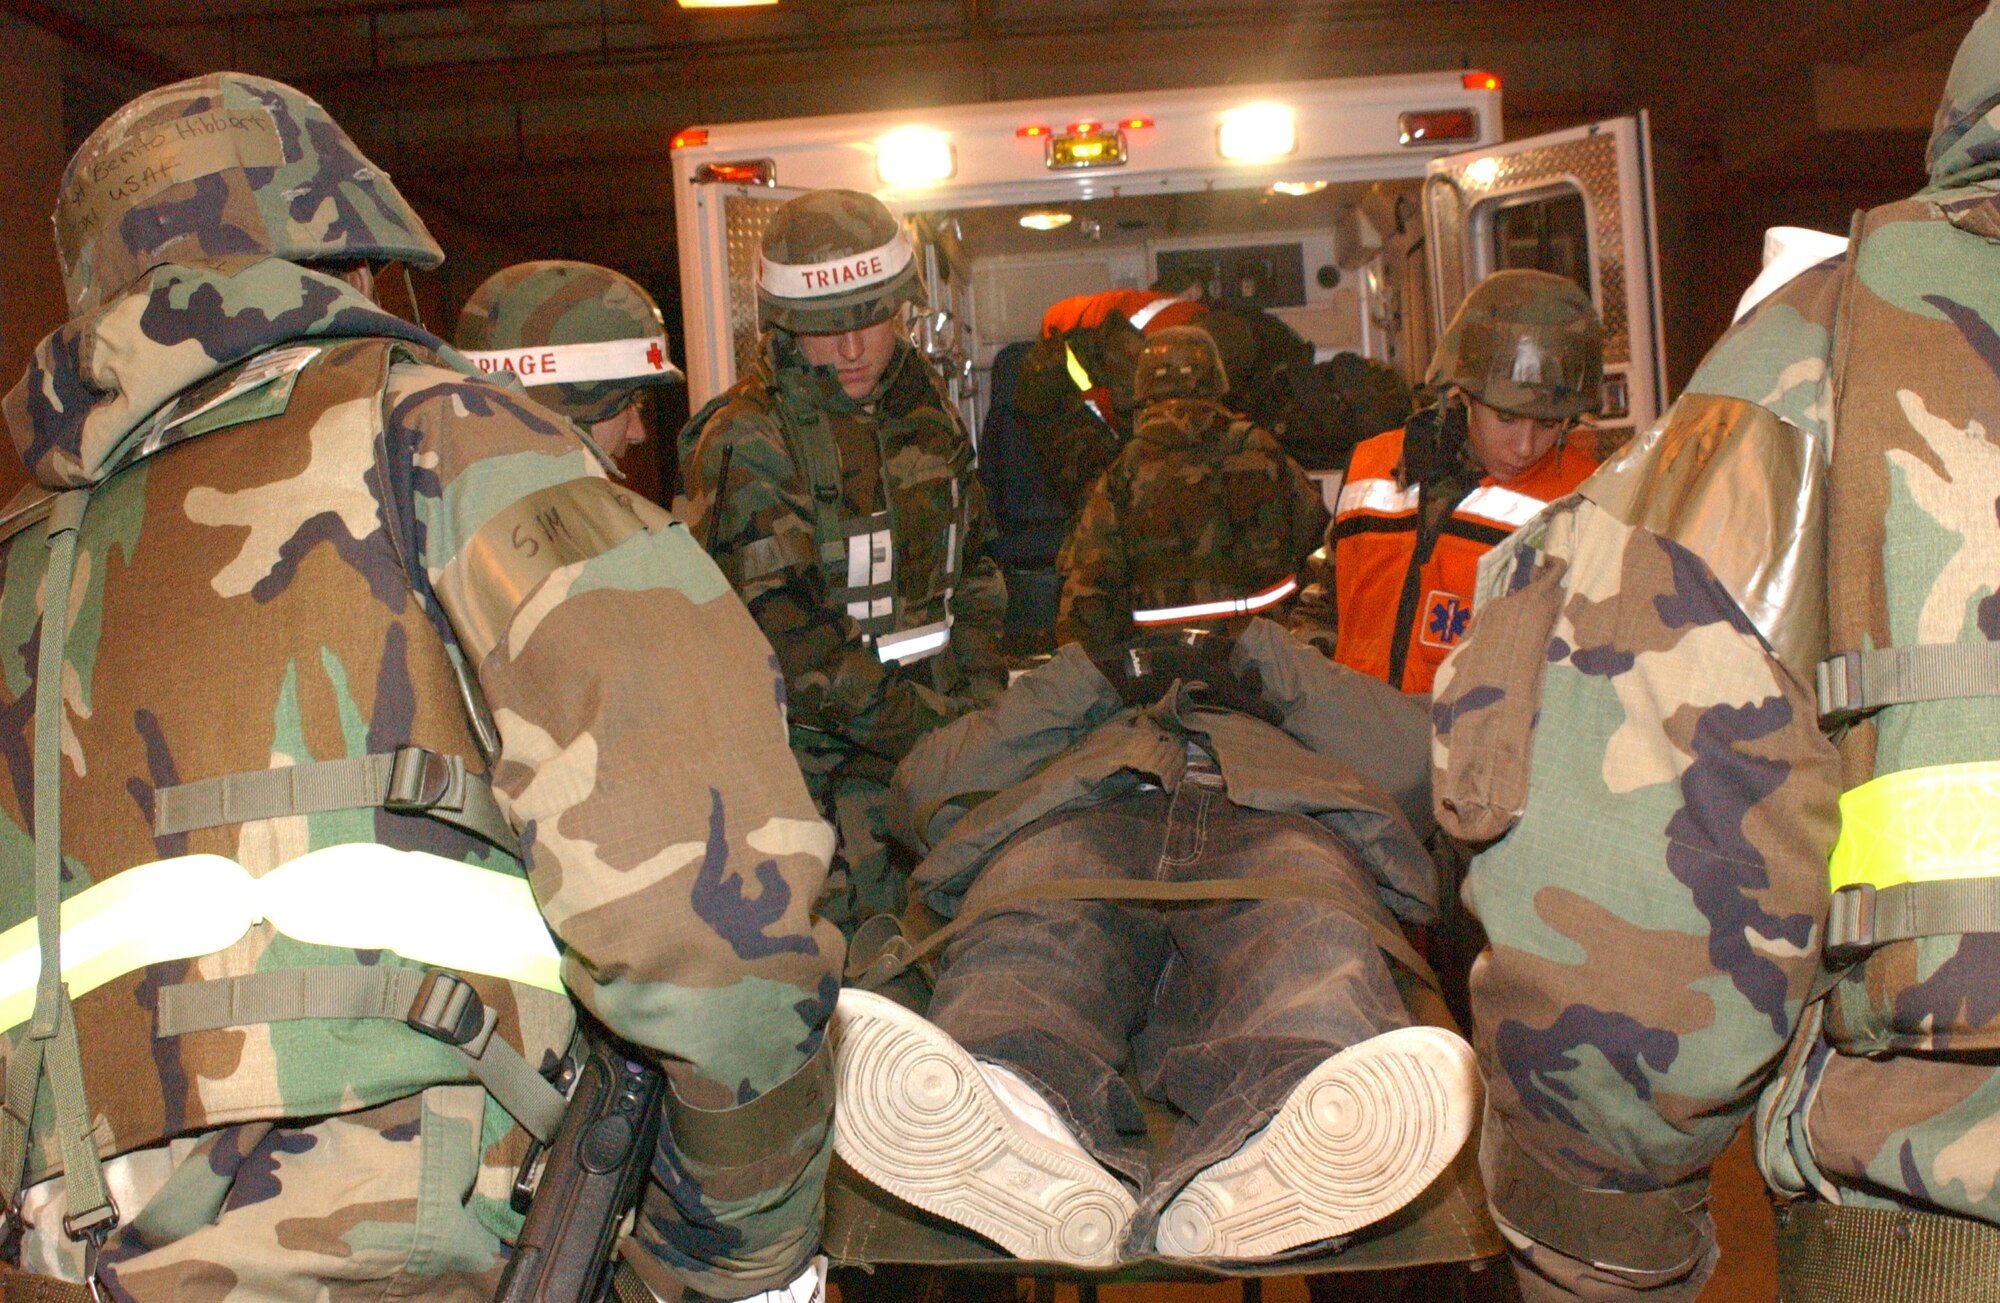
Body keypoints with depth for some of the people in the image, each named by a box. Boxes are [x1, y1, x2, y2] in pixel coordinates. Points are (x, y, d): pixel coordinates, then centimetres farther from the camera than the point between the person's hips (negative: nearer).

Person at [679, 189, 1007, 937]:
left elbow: (972, 570, 19)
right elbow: (785, 633, -19)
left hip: (938, 735, 6)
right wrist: (931, 735, -20)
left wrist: (985, 707, 7)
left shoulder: (924, 410, 10)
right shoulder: (746, 443, -12)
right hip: (814, 764, -6)